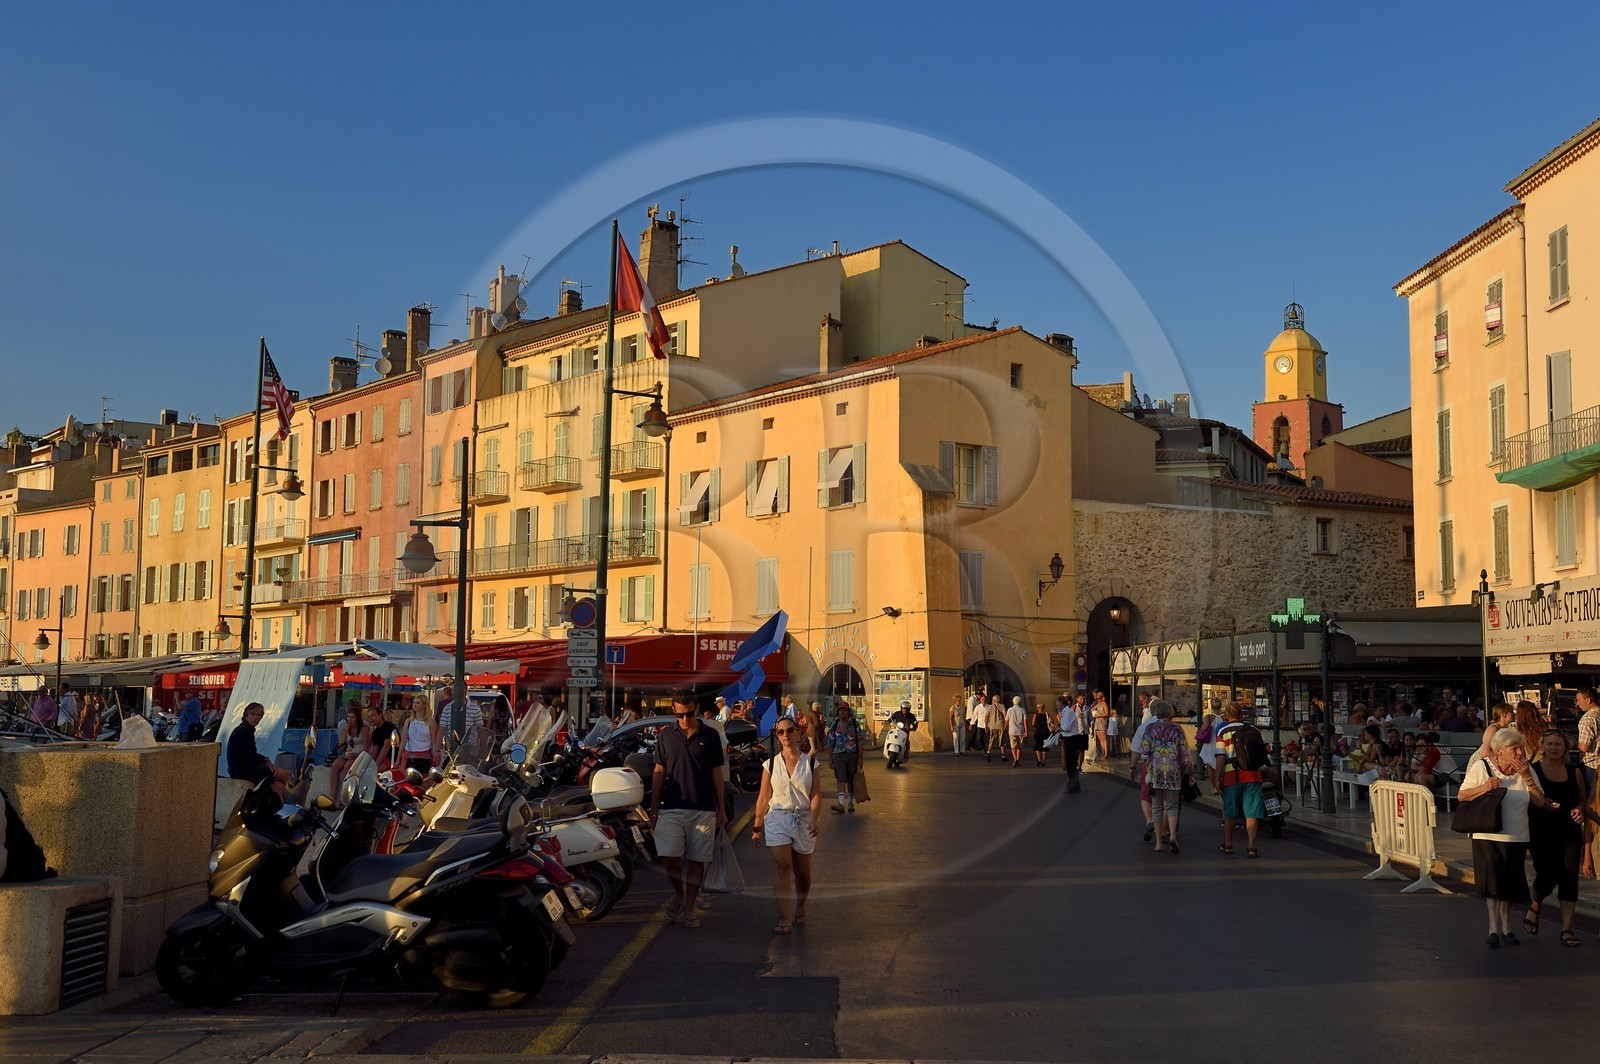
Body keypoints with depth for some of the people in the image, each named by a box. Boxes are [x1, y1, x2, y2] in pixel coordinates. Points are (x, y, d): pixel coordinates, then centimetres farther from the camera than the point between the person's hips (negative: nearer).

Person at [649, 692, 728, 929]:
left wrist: (721, 809, 6)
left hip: (703, 809, 0)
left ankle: (689, 909, 14)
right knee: (669, 857, -10)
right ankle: (679, 893, 17)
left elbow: (717, 773, 8)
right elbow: (659, 772, 11)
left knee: (697, 860, 2)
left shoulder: (709, 736, 5)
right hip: (671, 808, 0)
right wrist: (654, 808, 7)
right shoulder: (666, 736, 8)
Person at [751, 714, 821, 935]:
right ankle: (784, 919, -13)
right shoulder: (771, 764, 4)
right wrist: (757, 826, 5)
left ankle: (799, 910, 35)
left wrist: (814, 819, -17)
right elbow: (763, 798, 6)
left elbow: (816, 795, -2)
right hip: (777, 819, -1)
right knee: (782, 867, -14)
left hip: (803, 820, 1)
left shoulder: (810, 763, 2)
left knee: (802, 873, 11)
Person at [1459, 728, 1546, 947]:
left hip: (1516, 837, 4)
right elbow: (1461, 795, -6)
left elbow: (1540, 801, 0)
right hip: (1488, 835, -3)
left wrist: (1527, 778, -13)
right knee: (1493, 880, -12)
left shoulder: (1526, 769, 4)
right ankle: (1494, 927, -8)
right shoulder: (1481, 767, -6)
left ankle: (1506, 926, 23)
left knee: (1510, 883, 10)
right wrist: (1485, 787, -21)